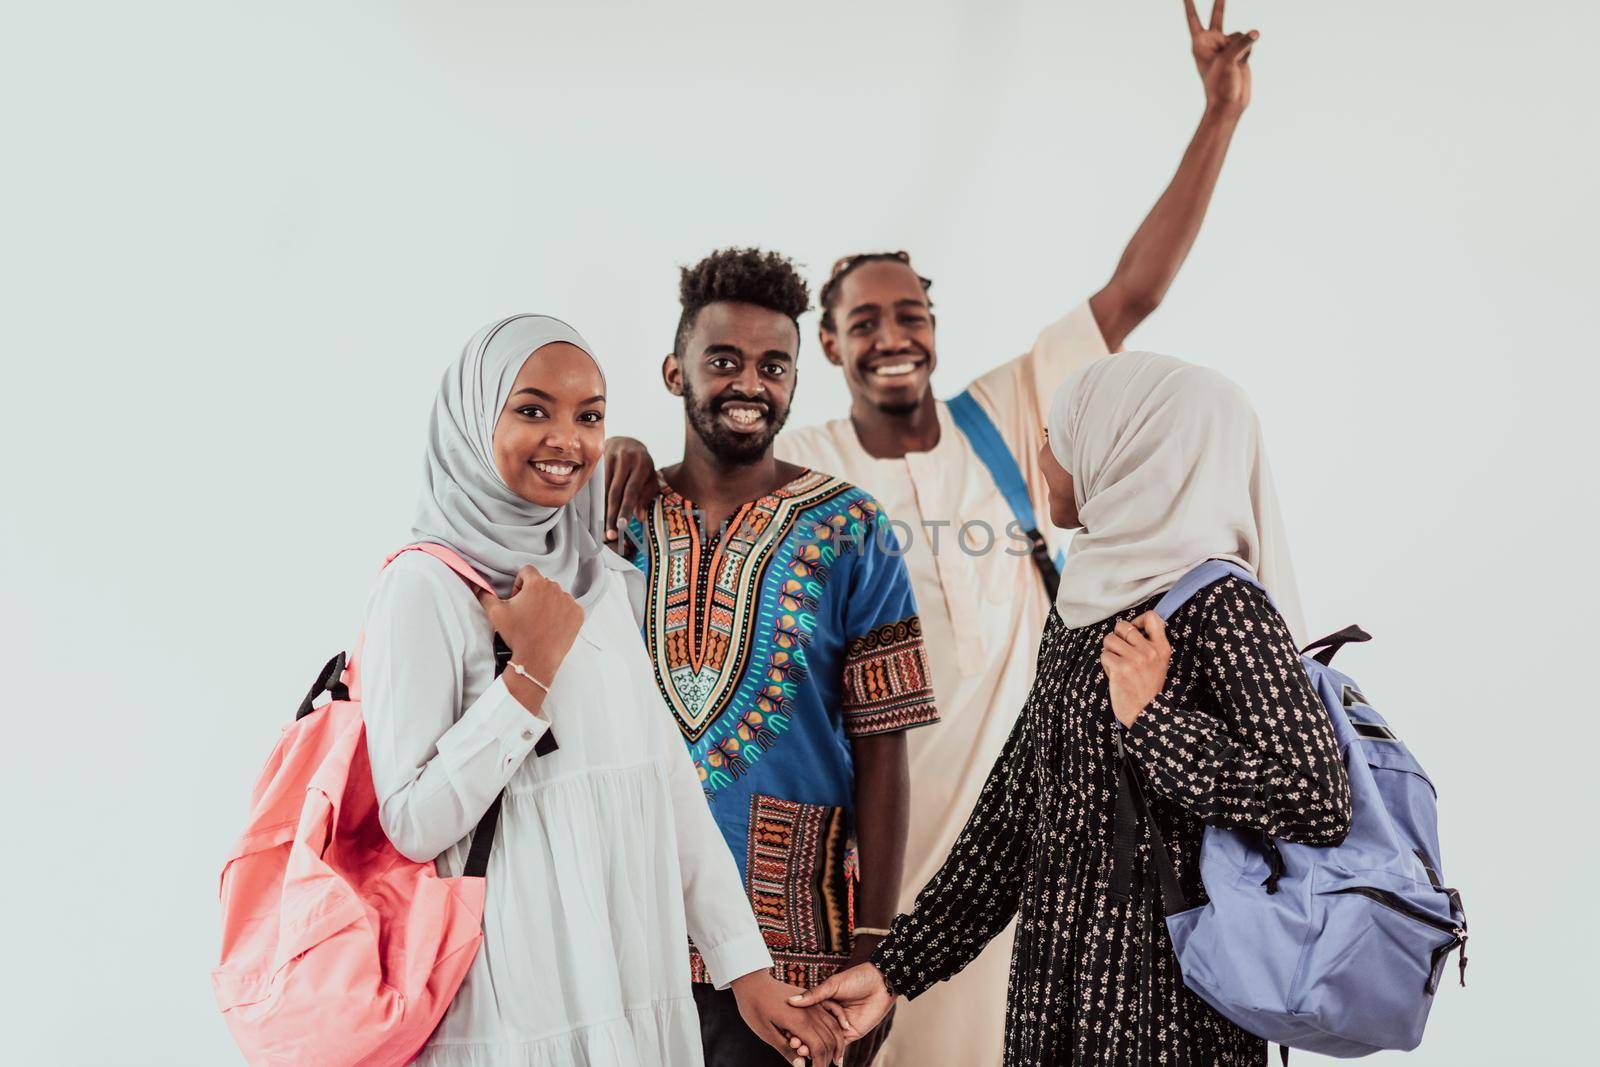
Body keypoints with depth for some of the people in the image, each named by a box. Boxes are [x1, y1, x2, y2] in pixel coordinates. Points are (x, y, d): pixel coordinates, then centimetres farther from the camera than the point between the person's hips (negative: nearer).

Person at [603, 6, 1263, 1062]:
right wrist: (630, 454, -20)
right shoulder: (798, 473, -2)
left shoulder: (1007, 418, 2)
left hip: (1015, 808, 2)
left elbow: (1133, 294, 0)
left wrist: (1222, 114, -3)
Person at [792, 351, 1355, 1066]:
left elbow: (1318, 803, -22)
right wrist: (896, 968, 6)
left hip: (1161, 1001, -7)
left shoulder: (1220, 610, -15)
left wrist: (1152, 718, -20)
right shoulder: (1085, 605, 7)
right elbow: (1014, 806, 7)